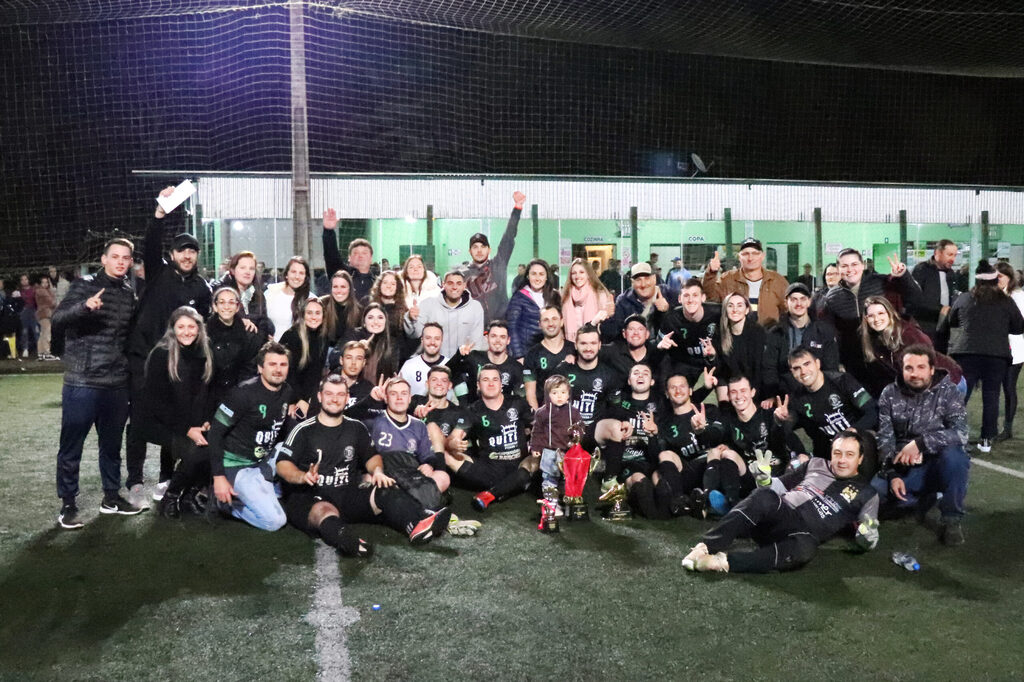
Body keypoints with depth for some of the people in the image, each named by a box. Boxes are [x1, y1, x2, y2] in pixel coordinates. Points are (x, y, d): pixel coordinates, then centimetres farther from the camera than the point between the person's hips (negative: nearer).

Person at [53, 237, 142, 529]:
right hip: (82, 382, -4)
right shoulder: (85, 285, -4)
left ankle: (111, 497, 27)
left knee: (112, 444, 14)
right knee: (71, 446, 3)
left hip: (117, 384, 5)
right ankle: (68, 505, 15)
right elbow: (57, 320, -15)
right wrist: (84, 306, -33)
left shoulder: (129, 294, 10)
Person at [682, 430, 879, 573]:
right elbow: (780, 485, 24)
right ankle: (706, 546, -42)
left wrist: (867, 536, -12)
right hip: (779, 513, 2)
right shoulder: (816, 464, 22)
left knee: (804, 549, -41)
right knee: (764, 496, -35)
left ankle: (723, 562, -43)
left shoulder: (866, 495, 15)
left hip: (805, 535, -2)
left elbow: (868, 542, 12)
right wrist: (765, 479, 1)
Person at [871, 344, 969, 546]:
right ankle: (927, 497, 6)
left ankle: (952, 519, -14)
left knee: (953, 455, -36)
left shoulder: (947, 391, -6)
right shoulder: (890, 394, 2)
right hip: (903, 469, 3)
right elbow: (885, 439, -2)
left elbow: (960, 433, -21)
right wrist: (892, 475, -13)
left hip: (939, 466, -3)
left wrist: (920, 443, -31)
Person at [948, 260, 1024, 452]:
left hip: (967, 353, 0)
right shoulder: (1006, 301, 4)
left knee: (959, 396, 4)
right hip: (997, 355, 0)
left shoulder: (963, 298, 5)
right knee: (991, 398, 8)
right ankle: (986, 440, 11)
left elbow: (951, 322, 18)